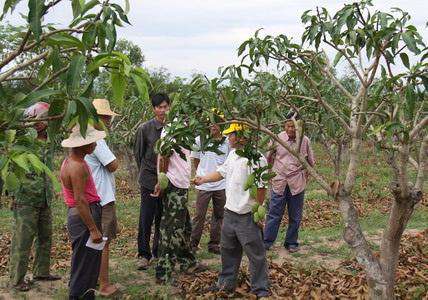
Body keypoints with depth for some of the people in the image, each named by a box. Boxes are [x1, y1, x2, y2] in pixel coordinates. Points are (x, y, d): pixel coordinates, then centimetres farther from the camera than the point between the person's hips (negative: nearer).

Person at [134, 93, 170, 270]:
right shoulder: (145, 128, -4)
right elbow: (138, 153, 6)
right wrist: (145, 171, 10)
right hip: (149, 180, -2)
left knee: (163, 218, 11)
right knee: (146, 219, -2)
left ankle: (159, 252, 24)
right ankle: (144, 255, 7)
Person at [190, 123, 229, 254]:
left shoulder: (227, 142, 1)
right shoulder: (199, 140, -2)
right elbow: (195, 159, 9)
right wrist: (201, 175, 9)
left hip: (221, 185, 2)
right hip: (204, 184, -2)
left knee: (218, 215, 10)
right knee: (199, 215, 1)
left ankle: (214, 244, 22)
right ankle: (193, 244, 13)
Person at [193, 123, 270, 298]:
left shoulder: (255, 158, -21)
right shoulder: (233, 154, 7)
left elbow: (261, 187, -20)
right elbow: (222, 172, 20)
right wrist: (204, 179, 13)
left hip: (247, 216, -9)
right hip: (230, 212, 9)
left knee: (255, 253, 3)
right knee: (228, 250, 21)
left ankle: (260, 289, 17)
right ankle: (226, 283, 36)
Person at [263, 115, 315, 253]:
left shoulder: (305, 141, -2)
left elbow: (311, 162, 12)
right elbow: (268, 158, 12)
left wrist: (306, 175, 8)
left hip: (297, 183, 1)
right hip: (279, 182, 0)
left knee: (295, 216, 9)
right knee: (274, 213, 2)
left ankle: (291, 243, 22)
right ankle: (267, 241, 11)